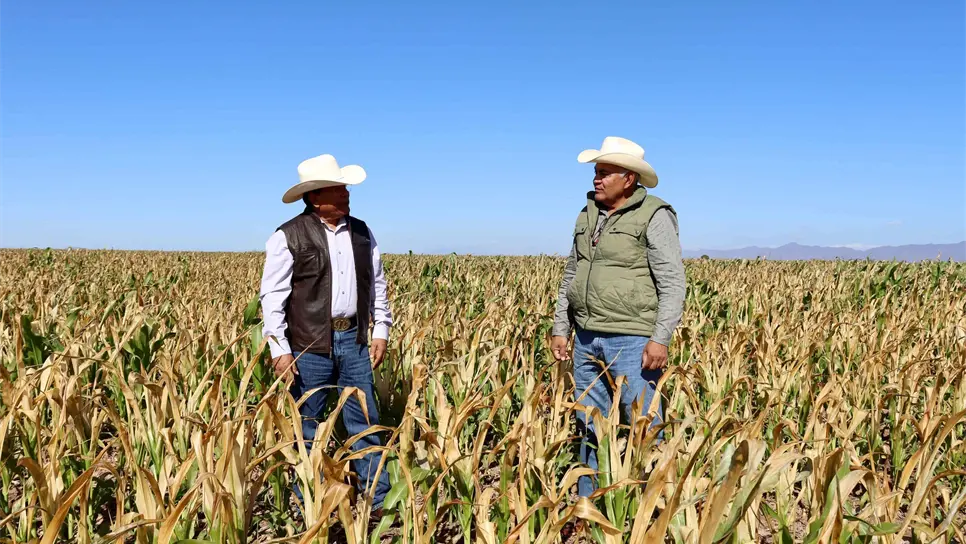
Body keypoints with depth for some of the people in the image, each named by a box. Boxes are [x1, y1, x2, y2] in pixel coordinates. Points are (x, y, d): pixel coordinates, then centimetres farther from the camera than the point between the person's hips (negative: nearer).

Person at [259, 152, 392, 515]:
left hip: (354, 340, 4)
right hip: (309, 345, -4)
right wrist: (279, 349, -12)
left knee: (365, 423, 8)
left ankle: (378, 501, 18)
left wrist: (381, 330, 11)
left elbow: (377, 284, 16)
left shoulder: (361, 232, 9)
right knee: (306, 429, 7)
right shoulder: (288, 237, -7)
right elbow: (272, 296, -7)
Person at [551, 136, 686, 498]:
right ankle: (586, 504, 24)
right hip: (588, 339, 7)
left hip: (632, 340, -7)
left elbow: (672, 283, -12)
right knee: (589, 426, 12)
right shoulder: (588, 214, 12)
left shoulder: (654, 217, -8)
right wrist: (560, 329, 13)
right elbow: (571, 277, 18)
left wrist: (660, 339, -19)